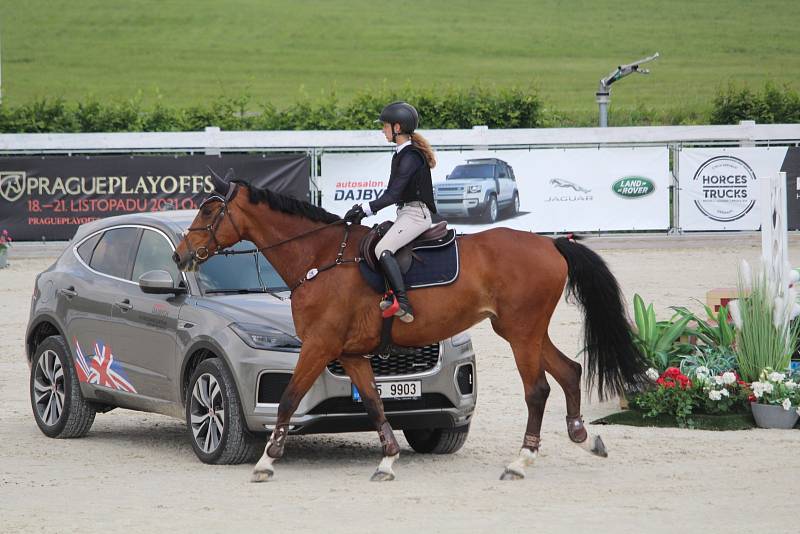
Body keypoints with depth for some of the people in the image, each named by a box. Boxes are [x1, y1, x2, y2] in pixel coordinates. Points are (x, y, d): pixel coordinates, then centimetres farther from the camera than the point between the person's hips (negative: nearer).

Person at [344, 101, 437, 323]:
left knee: (382, 249, -27)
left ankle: (403, 303, -35)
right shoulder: (401, 154, 16)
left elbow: (393, 195, -20)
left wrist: (366, 210, -19)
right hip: (406, 214, 11)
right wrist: (364, 209, 14)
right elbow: (392, 193, 20)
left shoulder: (410, 157, -15)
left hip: (415, 213, -11)